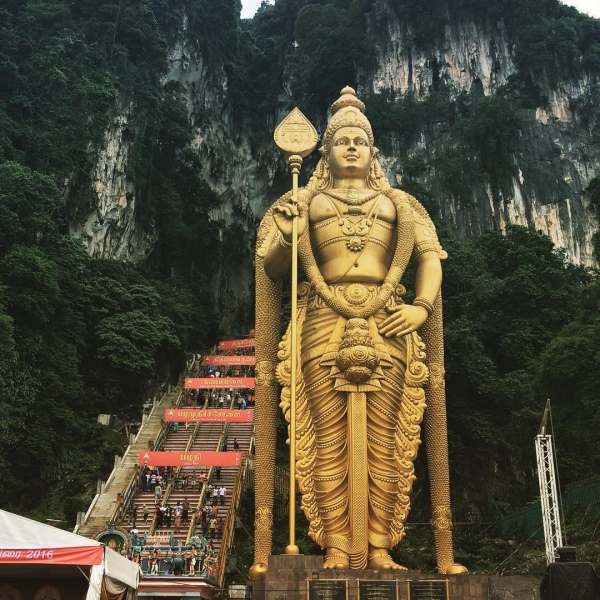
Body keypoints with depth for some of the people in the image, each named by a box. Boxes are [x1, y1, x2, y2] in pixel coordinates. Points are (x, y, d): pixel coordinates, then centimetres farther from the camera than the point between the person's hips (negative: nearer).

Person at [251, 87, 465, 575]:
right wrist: (284, 237, -10)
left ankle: (379, 550, 3)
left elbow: (430, 255, 11)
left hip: (388, 327, 1)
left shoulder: (398, 202, 21)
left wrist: (422, 307, -5)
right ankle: (336, 551, -1)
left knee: (383, 443, -2)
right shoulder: (305, 202, 18)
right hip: (324, 326, -1)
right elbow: (271, 268, 11)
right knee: (330, 443, -5)